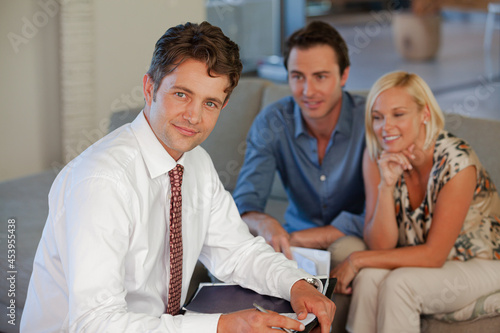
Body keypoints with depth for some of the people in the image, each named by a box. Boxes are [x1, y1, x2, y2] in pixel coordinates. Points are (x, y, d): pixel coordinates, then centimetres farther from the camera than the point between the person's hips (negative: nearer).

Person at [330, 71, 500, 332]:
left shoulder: (456, 160, -25)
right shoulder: (376, 157, -11)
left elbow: (434, 254, -22)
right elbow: (381, 245, -13)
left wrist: (357, 259, -21)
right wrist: (386, 185, -27)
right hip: (422, 260, 4)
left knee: (398, 284, -30)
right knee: (369, 277, -27)